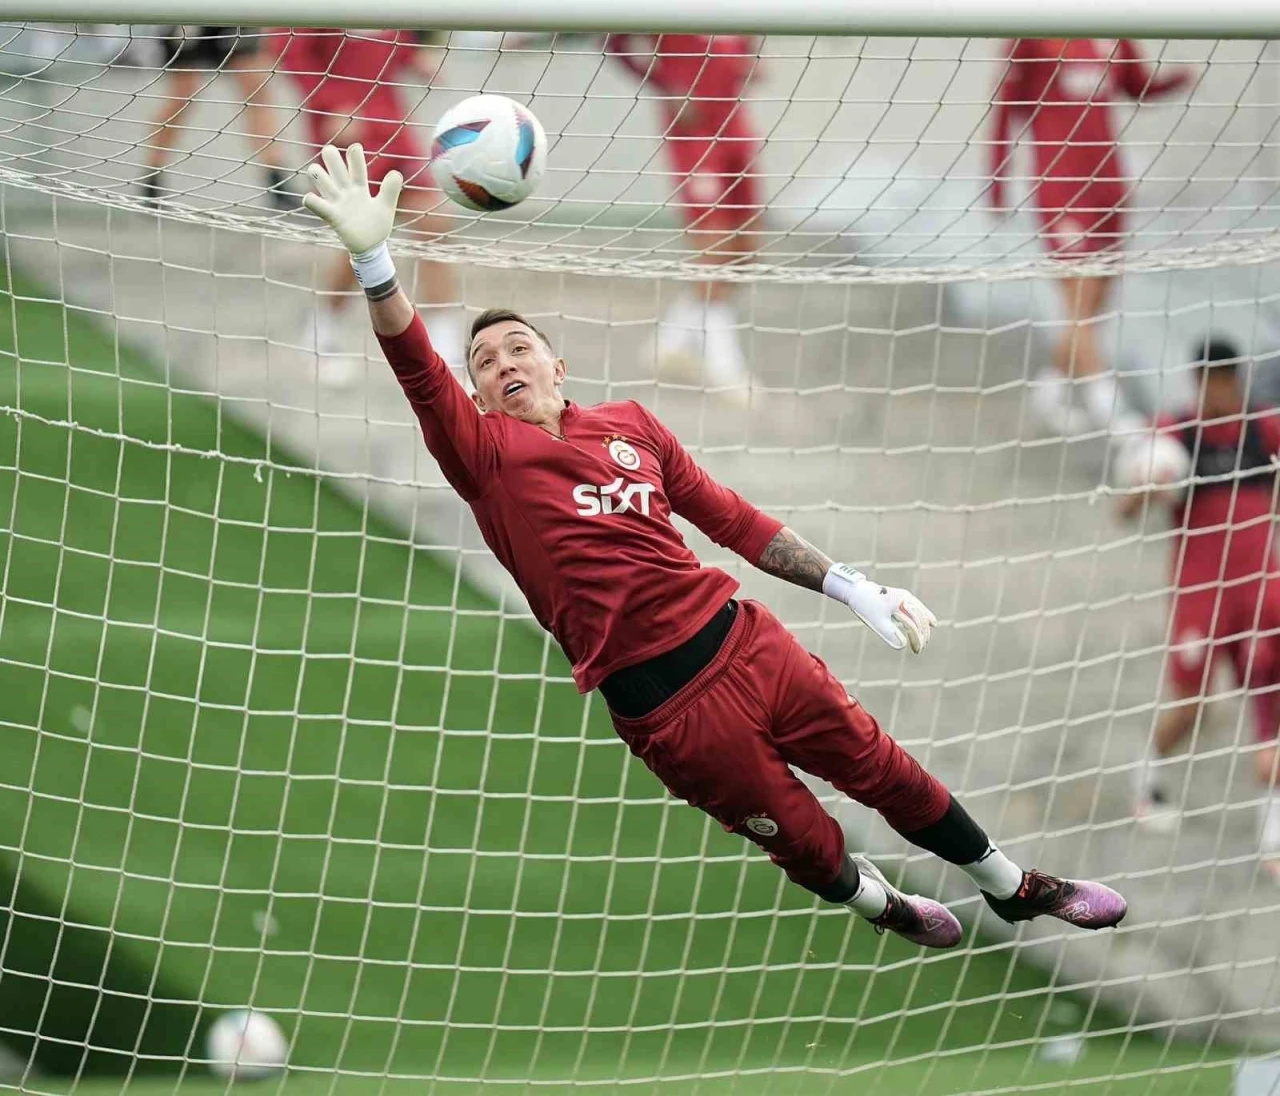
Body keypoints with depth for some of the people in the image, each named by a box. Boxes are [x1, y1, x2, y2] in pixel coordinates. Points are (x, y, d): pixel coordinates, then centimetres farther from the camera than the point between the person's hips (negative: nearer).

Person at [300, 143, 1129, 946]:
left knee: (884, 769, 13)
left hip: (740, 639, 3)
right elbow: (418, 369, -18)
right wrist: (372, 254, -32)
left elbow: (730, 518, 17)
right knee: (804, 841, 10)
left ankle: (1014, 889, 35)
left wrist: (853, 589, 14)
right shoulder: (485, 454, -1)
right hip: (661, 701, -3)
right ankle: (881, 905, 43)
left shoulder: (630, 424, 12)